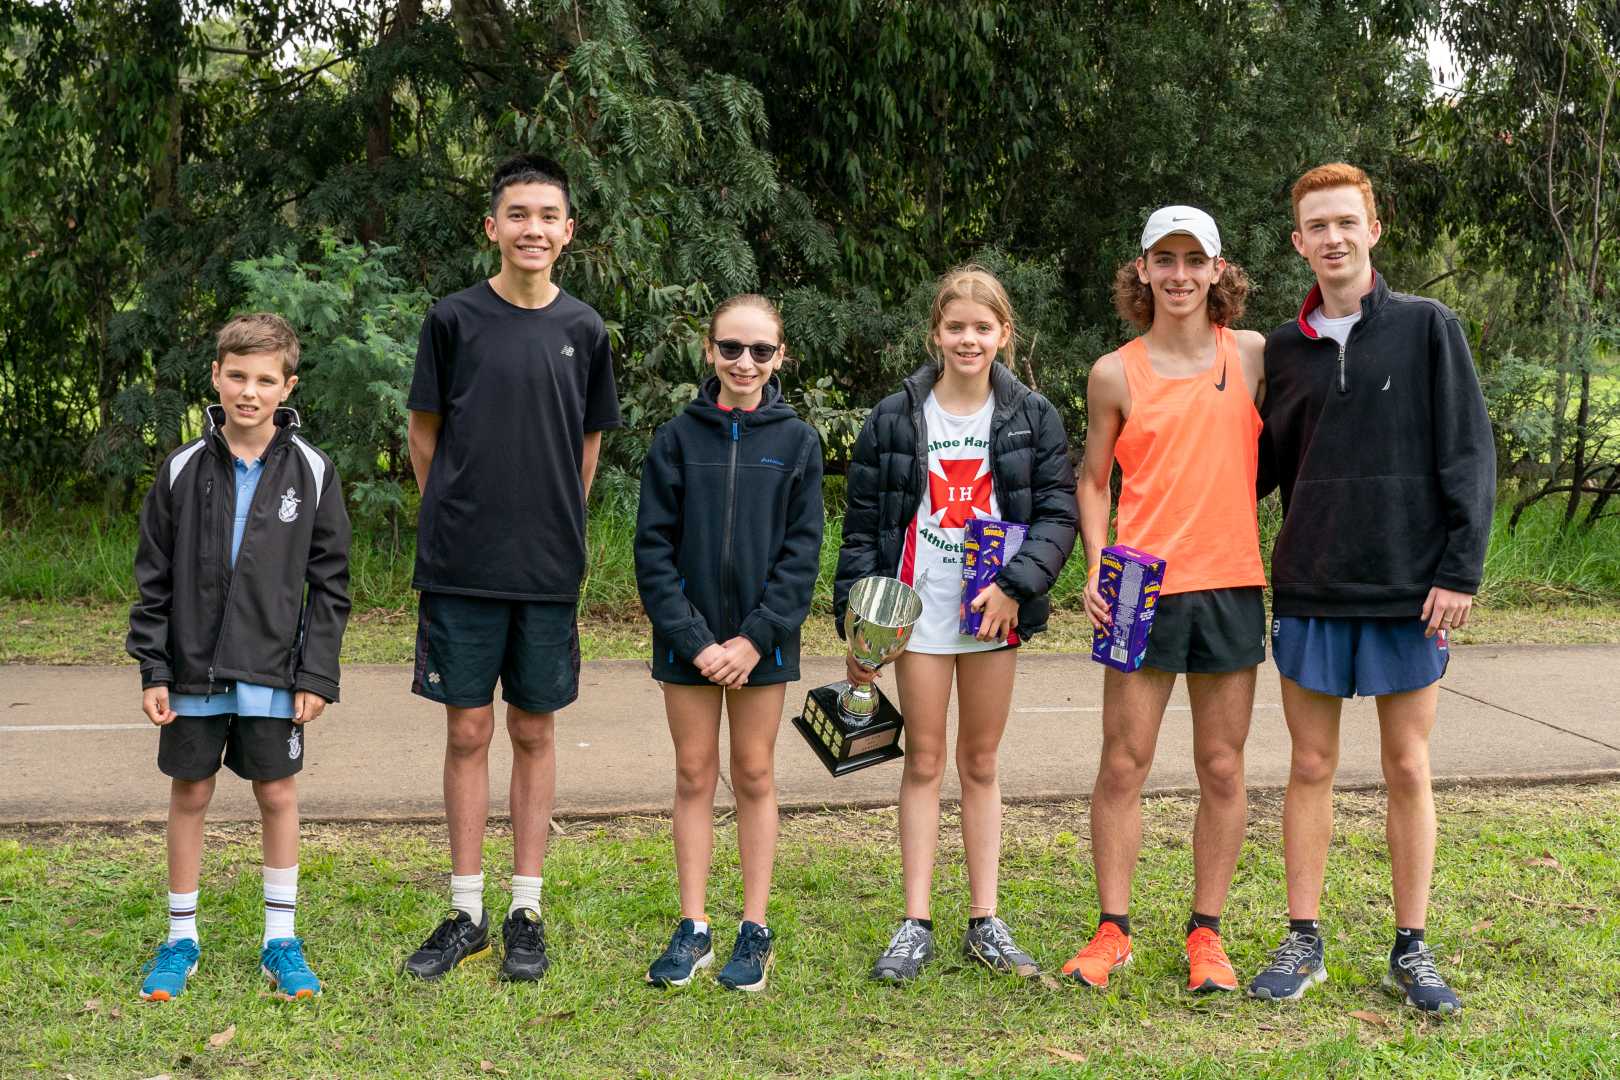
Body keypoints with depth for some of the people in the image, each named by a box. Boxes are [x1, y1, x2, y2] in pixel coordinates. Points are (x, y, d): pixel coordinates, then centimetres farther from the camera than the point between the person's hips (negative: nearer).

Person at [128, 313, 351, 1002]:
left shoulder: (311, 472, -3)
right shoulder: (183, 470, -1)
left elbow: (329, 583, 0)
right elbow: (154, 579, 3)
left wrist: (317, 674, -5)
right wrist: (153, 669, -2)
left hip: (274, 672, -1)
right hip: (193, 668, 1)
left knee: (277, 795, 6)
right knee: (189, 794, 9)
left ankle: (281, 939, 18)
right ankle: (181, 938, 22)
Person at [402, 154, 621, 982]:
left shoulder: (584, 331, 5)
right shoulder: (454, 320, -1)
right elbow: (425, 438, 6)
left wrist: (554, 525, 11)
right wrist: (458, 520, 6)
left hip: (549, 571, 2)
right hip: (460, 568, -1)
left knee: (535, 733, 8)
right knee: (468, 732, 4)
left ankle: (525, 913, 17)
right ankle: (466, 912, 15)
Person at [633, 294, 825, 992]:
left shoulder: (796, 441, 0)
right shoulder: (677, 439, 0)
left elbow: (801, 550, -3)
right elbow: (654, 547, -3)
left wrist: (755, 638, -12)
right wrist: (693, 639, -12)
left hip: (762, 638, 0)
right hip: (688, 638, 1)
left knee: (754, 776, 7)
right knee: (694, 776, 6)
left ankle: (755, 932, 15)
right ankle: (693, 930, 14)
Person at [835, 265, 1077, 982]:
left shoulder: (1032, 417, 2)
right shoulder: (894, 418, 1)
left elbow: (1058, 511, -2)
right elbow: (862, 526, 2)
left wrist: (1016, 585, -17)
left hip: (996, 608, 1)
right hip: (920, 608, -1)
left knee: (981, 763, 9)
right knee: (924, 762, 4)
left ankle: (985, 923, 16)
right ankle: (916, 924, 10)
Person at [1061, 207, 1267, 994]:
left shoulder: (1253, 355, 5)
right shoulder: (1115, 374, 2)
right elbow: (1092, 479, 8)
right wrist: (1095, 569, -3)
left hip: (1232, 584, 1)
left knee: (1222, 769, 6)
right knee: (1123, 765, 1)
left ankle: (1207, 935, 17)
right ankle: (1112, 931, 13)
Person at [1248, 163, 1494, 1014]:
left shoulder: (1428, 328, 0)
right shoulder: (1285, 349, 7)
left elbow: (1469, 457, -2)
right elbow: (1263, 466, 12)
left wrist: (1460, 570, -9)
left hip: (1408, 591, -2)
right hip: (1310, 591, 2)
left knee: (1408, 769, 5)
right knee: (1311, 767, 7)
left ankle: (1411, 951, 16)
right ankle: (1303, 942, 16)